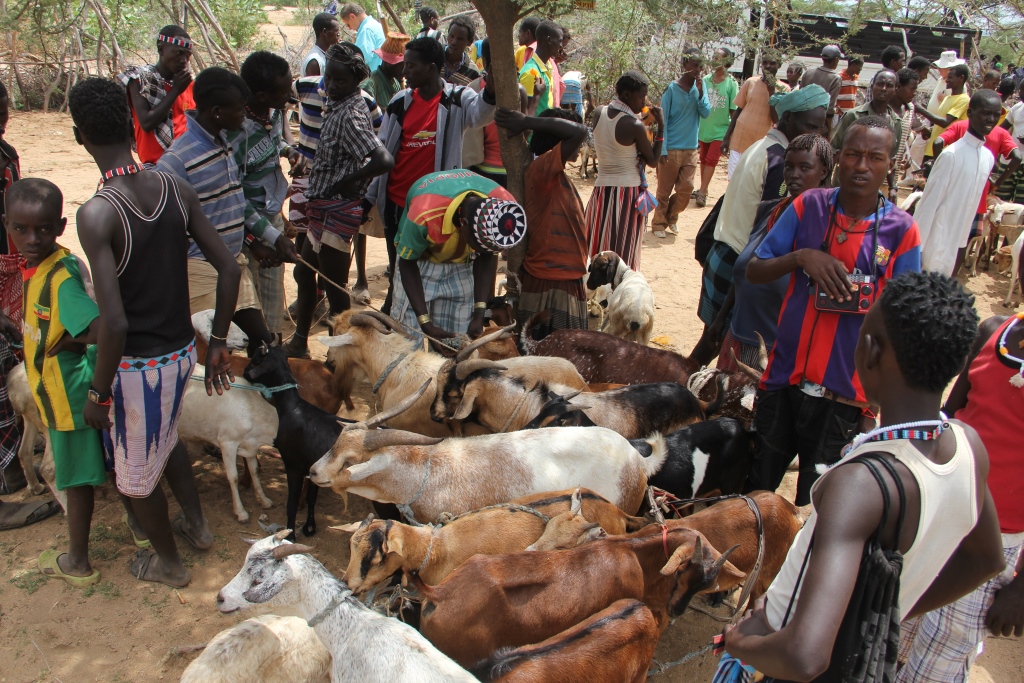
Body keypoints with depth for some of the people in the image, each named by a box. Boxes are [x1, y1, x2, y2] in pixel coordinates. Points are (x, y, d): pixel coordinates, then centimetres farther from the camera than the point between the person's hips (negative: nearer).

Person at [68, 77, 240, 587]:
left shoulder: (96, 215, -25)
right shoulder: (176, 189, -7)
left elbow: (114, 323, -29)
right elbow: (229, 268, -4)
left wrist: (98, 393, -14)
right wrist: (218, 344, 8)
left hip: (137, 365, -6)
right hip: (182, 349, 6)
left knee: (136, 471, 19)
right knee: (165, 435, 33)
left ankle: (168, 561, 41)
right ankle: (196, 524, 49)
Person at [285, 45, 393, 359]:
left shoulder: (350, 115, -20)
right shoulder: (338, 105, 7)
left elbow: (384, 161, -32)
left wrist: (347, 182, -18)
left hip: (337, 211, -10)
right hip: (322, 206, 10)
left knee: (334, 285, 1)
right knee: (305, 273, 22)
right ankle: (299, 342, 39)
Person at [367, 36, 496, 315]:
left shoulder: (457, 100, -7)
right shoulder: (400, 101, 3)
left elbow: (480, 111, -30)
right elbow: (381, 152, 8)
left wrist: (491, 89, -51)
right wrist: (369, 196, 8)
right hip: (397, 202, 4)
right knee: (399, 269, 17)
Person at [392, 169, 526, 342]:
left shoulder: (504, 206, -28)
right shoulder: (425, 215, -40)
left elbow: (488, 255, -9)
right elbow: (407, 262, -21)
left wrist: (479, 313, -14)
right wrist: (425, 323, -25)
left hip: (464, 263, 3)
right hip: (419, 259, -3)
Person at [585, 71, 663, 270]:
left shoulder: (599, 113, 2)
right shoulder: (635, 125, -15)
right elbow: (653, 160, -5)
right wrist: (660, 127, -1)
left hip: (602, 190, 5)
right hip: (628, 192, -5)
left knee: (598, 247, 11)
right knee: (623, 253, 5)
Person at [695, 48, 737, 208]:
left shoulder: (731, 84, -8)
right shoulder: (705, 80, -1)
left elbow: (733, 110, -5)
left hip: (720, 130, -4)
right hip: (704, 128, 4)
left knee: (711, 160, -6)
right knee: (703, 159, 13)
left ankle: (702, 193, -2)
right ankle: (702, 190, 25)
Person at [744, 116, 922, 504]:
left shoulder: (902, 231, -5)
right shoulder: (808, 206, 0)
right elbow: (753, 272, 3)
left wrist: (874, 407, -5)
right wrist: (800, 257, -17)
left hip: (843, 397, -2)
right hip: (783, 381, 2)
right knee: (754, 490, 17)